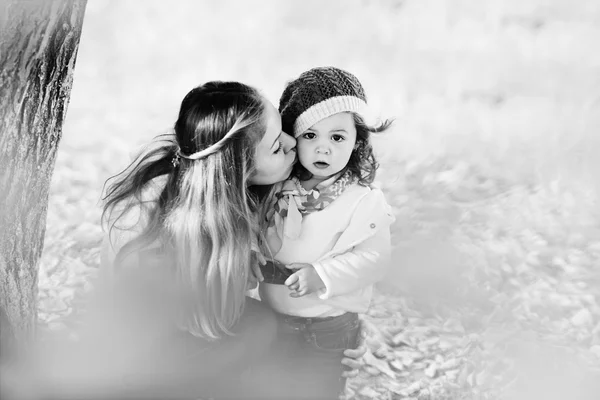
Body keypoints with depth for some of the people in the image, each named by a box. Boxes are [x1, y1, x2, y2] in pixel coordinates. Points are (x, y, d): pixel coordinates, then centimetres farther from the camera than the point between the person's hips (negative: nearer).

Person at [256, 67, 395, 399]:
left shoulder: (363, 200, -18)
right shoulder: (276, 188, -8)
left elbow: (373, 257, -22)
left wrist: (321, 275, -31)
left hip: (330, 326, -4)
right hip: (274, 317, 4)